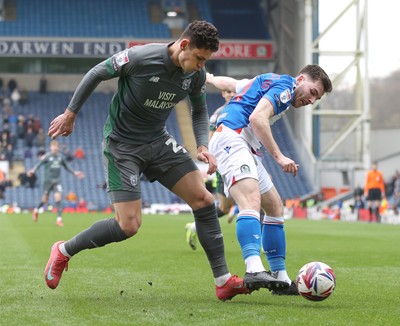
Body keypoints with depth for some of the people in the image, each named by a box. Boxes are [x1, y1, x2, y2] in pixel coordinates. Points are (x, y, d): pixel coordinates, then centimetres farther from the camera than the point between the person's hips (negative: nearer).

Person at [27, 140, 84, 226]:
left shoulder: (60, 156, 7)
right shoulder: (46, 156, -7)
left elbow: (66, 166, 22)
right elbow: (39, 164, -14)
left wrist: (74, 172, 23)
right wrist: (32, 171, -32)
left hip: (57, 181, 3)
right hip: (48, 180, -3)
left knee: (58, 198, -12)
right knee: (45, 200, 5)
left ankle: (59, 219, -10)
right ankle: (36, 210, 38)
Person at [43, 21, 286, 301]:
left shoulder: (197, 75, -8)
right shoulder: (140, 57, -25)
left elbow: (200, 111, 12)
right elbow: (97, 74, -10)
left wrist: (202, 146, -5)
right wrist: (70, 114, -1)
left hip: (158, 141, 6)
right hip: (121, 144, -6)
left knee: (203, 199, -6)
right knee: (129, 226, -14)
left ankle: (224, 281, 1)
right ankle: (63, 251, 10)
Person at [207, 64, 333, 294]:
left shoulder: (269, 82, 25)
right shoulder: (285, 86, -6)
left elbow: (226, 83, 35)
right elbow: (257, 118, -21)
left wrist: (208, 77, 56)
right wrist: (279, 156, -19)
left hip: (247, 149, 11)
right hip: (232, 138, -11)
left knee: (275, 208, 12)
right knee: (252, 202, -30)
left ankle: (281, 279, 13)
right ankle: (254, 270, -48)